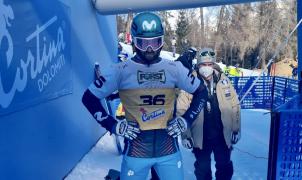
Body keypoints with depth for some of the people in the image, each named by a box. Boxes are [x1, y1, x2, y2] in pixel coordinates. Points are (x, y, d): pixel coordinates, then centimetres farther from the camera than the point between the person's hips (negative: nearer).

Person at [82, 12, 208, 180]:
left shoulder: (174, 69, -1)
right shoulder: (121, 70, -8)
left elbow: (202, 92, 12)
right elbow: (89, 97, -1)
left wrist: (187, 120, 2)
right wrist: (113, 125, -6)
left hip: (169, 148, 2)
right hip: (136, 150, -2)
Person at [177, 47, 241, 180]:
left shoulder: (223, 80, -6)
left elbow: (234, 106, 1)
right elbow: (181, 110, -10)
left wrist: (236, 129, 4)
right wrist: (185, 134, -9)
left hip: (223, 135, 2)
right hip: (201, 137, -1)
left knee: (225, 167, 19)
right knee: (202, 169, 17)